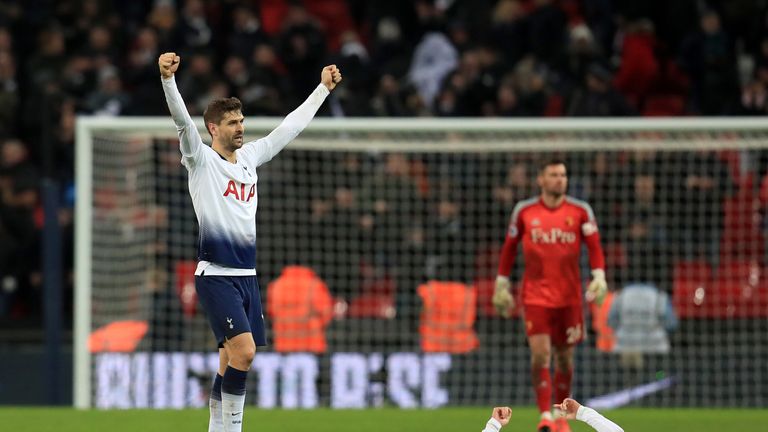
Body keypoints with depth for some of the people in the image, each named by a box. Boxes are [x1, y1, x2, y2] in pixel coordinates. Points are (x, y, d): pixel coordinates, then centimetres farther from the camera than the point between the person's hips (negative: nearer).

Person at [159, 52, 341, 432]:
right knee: (243, 350, -19)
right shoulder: (201, 159, -4)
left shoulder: (249, 156, 14)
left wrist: (323, 88, 29)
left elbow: (289, 128, 24)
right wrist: (167, 79, -36)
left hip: (247, 275, 7)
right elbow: (182, 120, -20)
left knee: (231, 360, 8)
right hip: (216, 275, -7)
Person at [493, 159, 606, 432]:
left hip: (569, 296, 1)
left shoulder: (580, 211, 2)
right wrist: (502, 285, 10)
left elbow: (594, 246, 1)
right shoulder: (524, 211, 2)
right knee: (540, 354, -13)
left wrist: (599, 276, -14)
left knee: (564, 356, 8)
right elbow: (509, 248, 11)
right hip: (535, 295, -1)